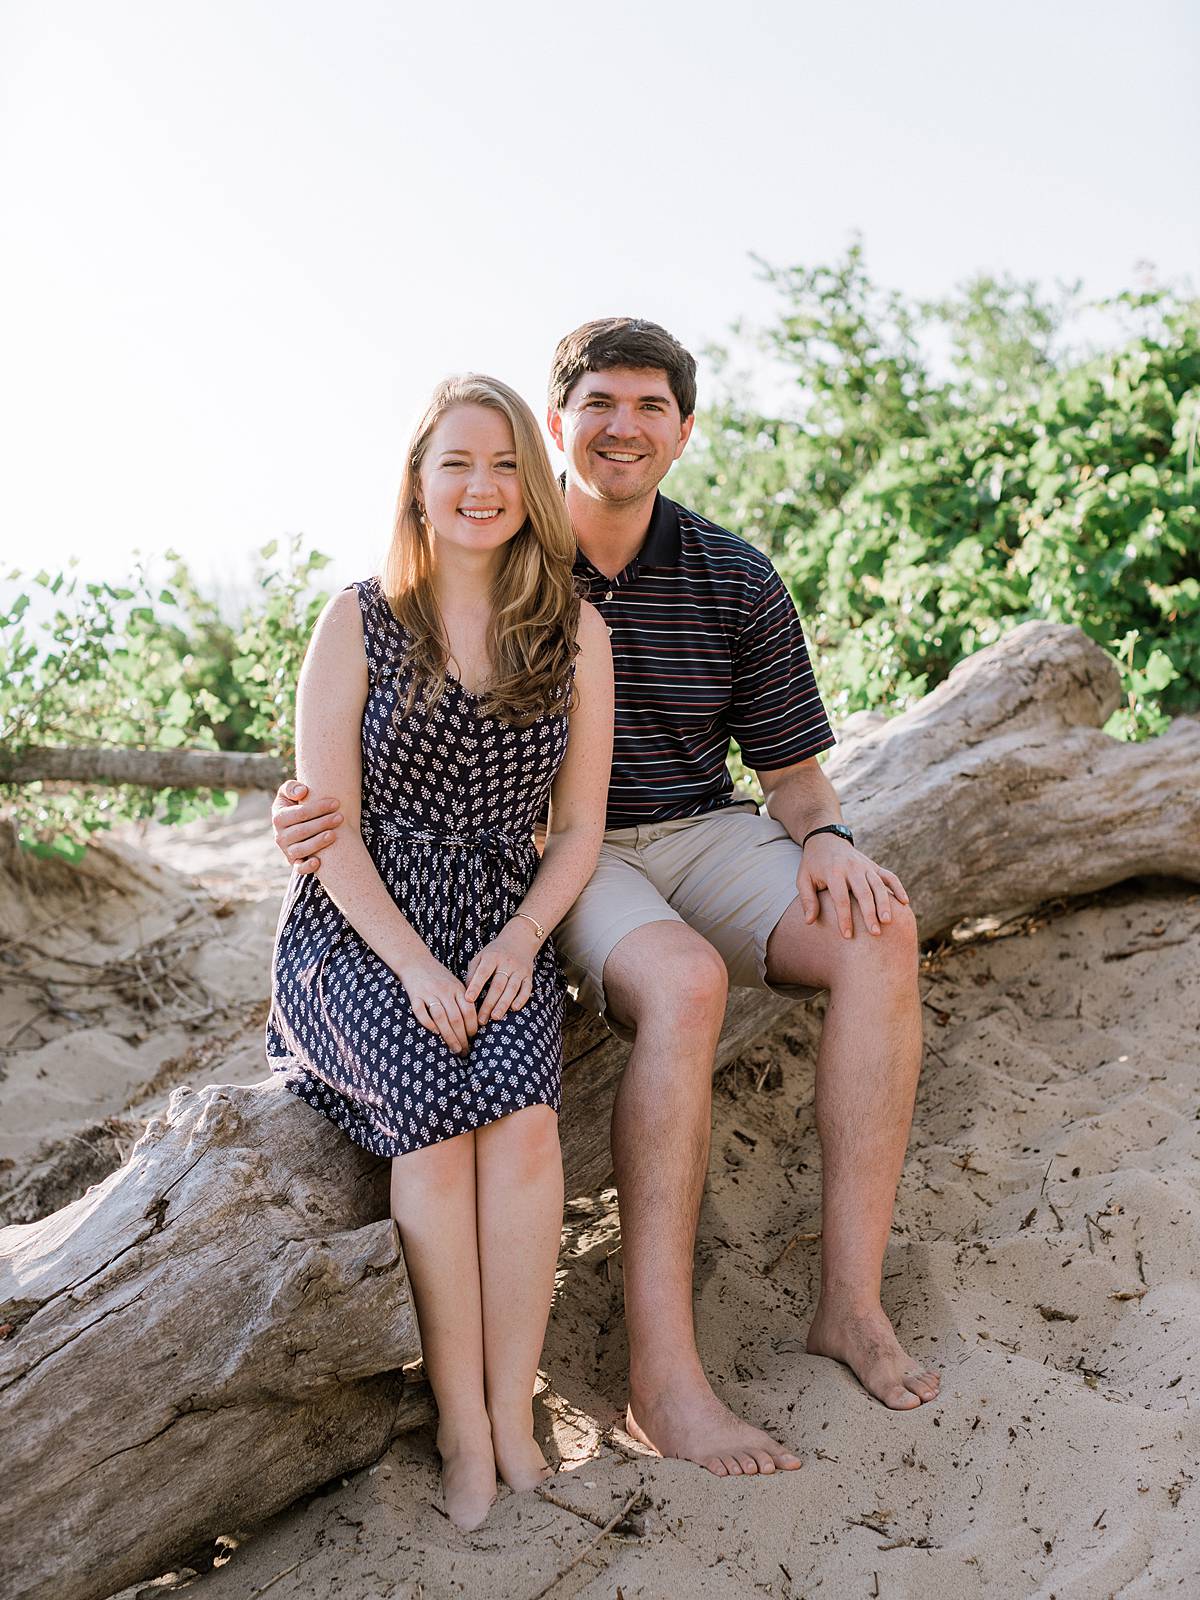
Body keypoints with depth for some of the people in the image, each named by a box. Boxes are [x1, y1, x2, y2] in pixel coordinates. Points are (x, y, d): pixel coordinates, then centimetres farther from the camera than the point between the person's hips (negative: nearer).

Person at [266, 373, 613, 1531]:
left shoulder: (575, 635, 6)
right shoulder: (359, 621, 0)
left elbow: (579, 826, 8)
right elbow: (328, 825, -4)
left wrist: (520, 939, -9)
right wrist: (413, 964, -16)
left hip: (501, 926, 2)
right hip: (358, 926, -1)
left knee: (519, 1109, -28)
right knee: (434, 1104, -28)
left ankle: (510, 1415, -16)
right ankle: (464, 1430, -16)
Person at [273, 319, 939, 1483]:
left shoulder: (737, 585, 3)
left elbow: (794, 772, 8)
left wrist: (827, 841, -15)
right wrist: (323, 812, -21)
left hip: (702, 833, 3)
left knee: (881, 934, -26)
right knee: (682, 983, -36)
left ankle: (851, 1301, -20)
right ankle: (661, 1374, -32)